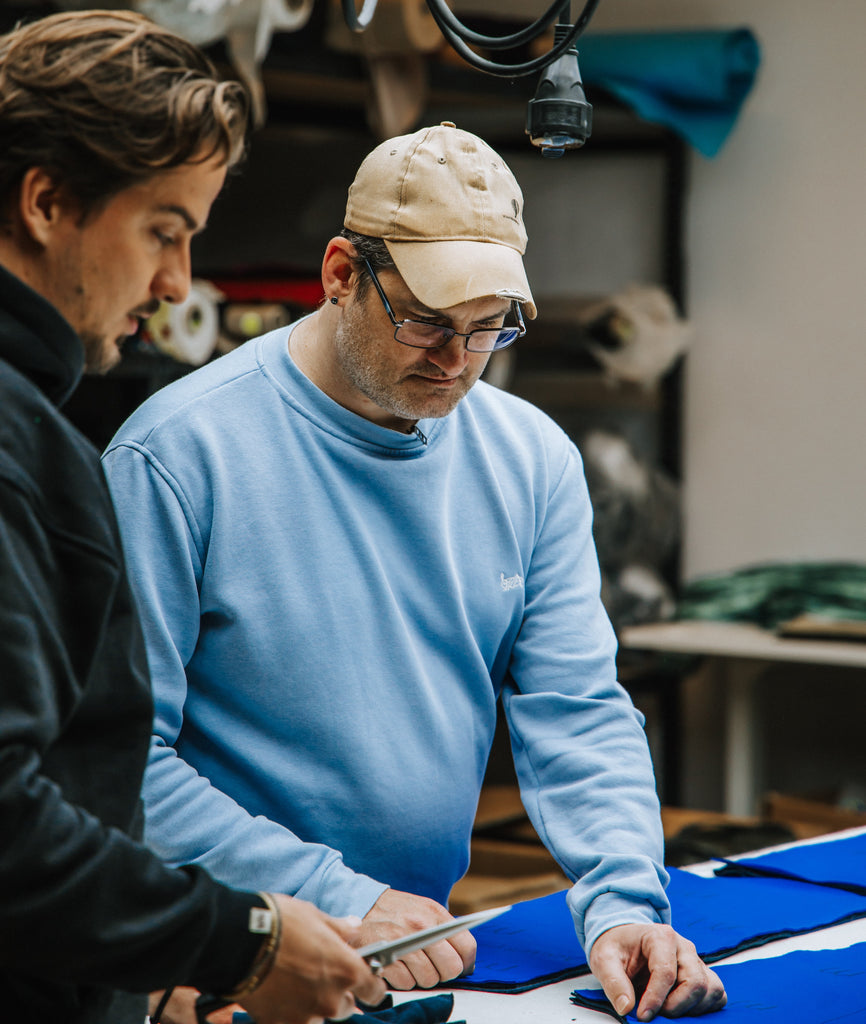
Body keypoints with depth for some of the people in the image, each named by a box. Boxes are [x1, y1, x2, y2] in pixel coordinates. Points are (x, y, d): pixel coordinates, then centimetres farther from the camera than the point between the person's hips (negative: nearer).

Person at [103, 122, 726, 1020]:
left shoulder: (533, 458, 6)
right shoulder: (176, 455, -10)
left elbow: (577, 711, 5)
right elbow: (118, 760, -12)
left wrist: (622, 905, -12)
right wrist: (339, 904, -17)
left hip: (435, 940, 4)